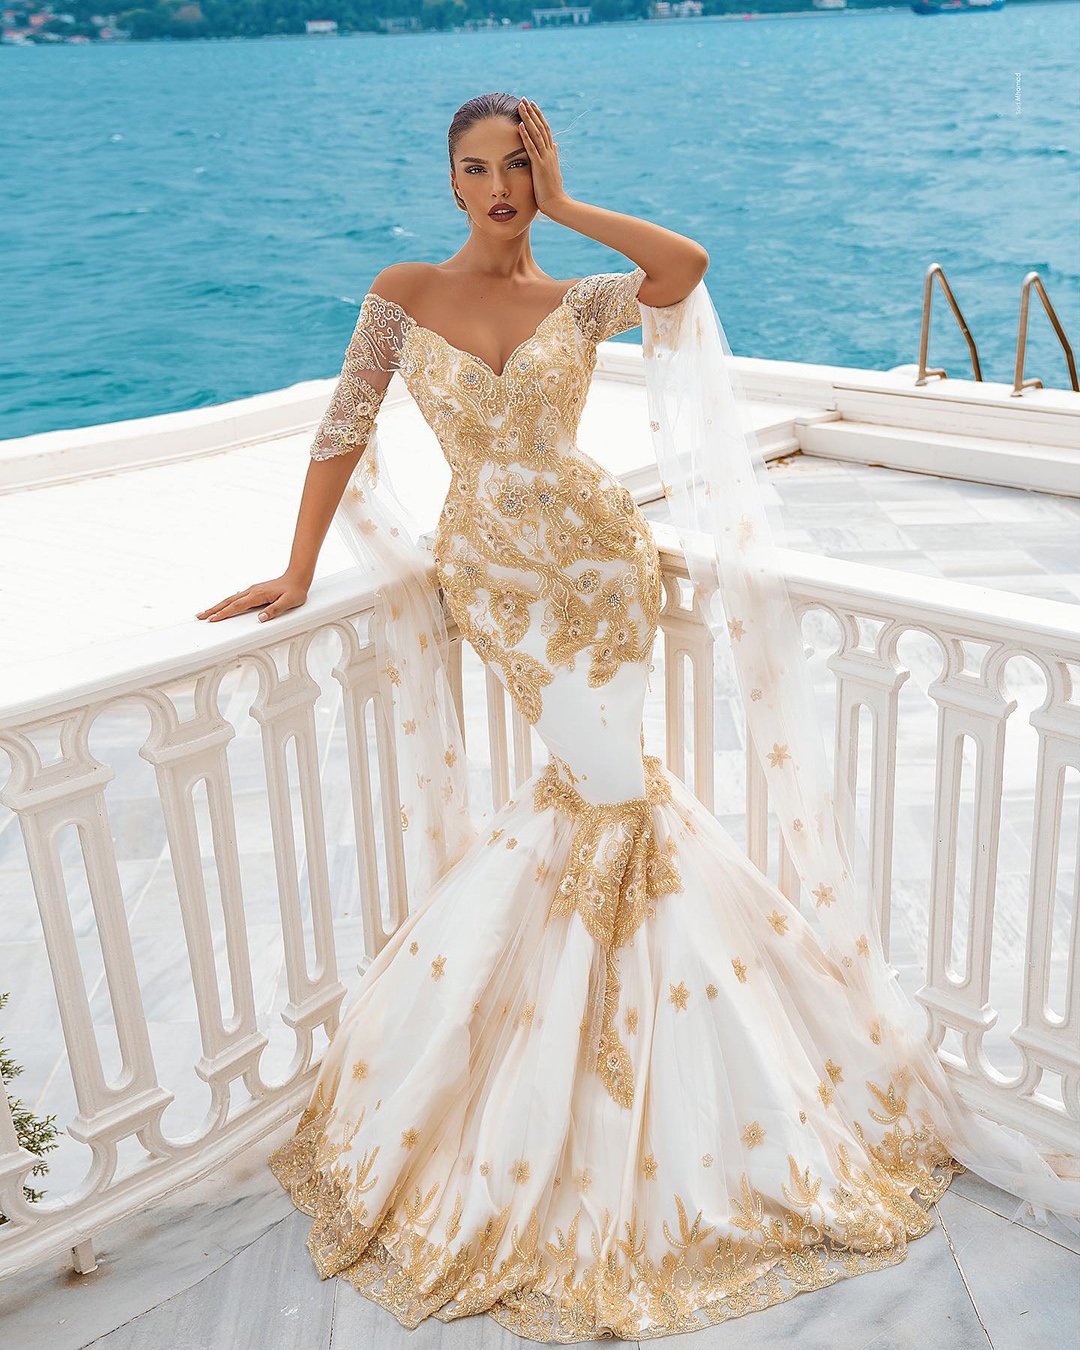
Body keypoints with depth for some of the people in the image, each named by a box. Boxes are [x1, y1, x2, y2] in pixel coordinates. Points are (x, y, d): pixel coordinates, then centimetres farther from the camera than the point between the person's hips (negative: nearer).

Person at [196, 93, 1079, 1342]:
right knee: (605, 784, -6)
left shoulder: (579, 301, 4)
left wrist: (564, 204, -8)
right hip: (493, 578, -1)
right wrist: (297, 571, -1)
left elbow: (687, 265, -16)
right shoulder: (402, 295, 3)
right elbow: (343, 432, 3)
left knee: (597, 779, -6)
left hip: (597, 559, 1)